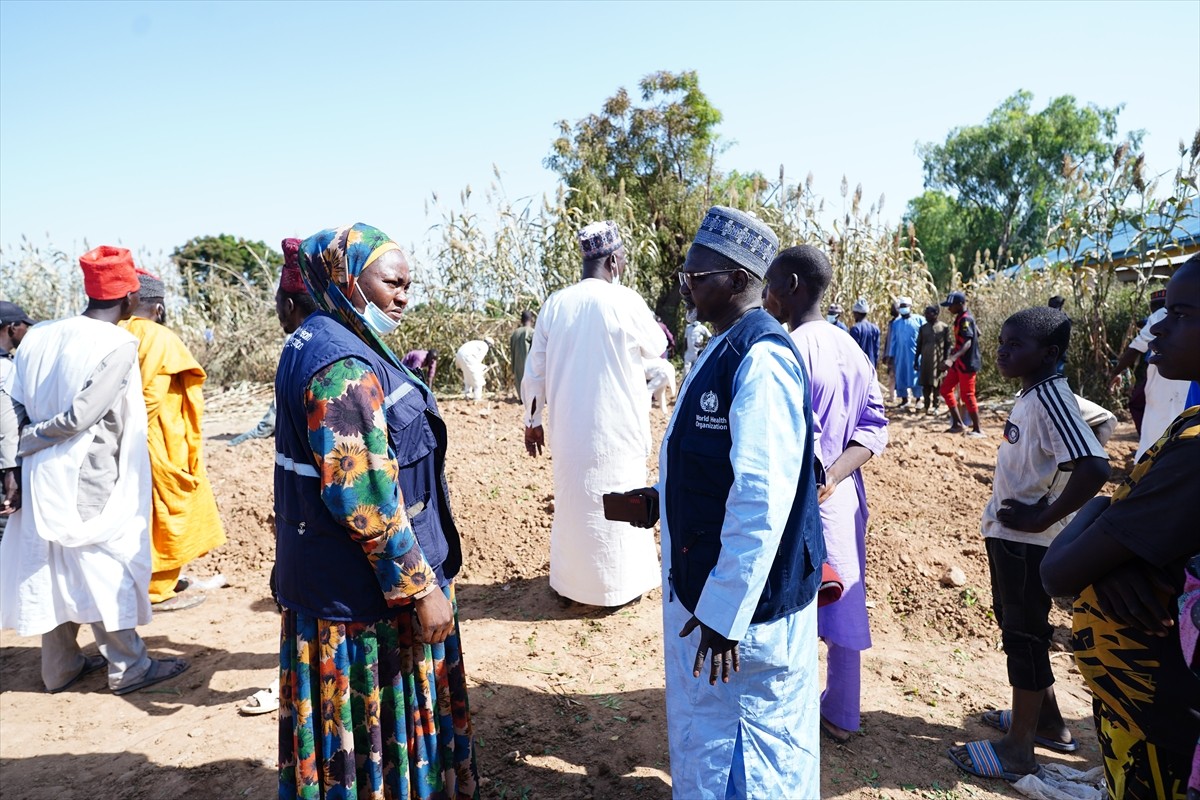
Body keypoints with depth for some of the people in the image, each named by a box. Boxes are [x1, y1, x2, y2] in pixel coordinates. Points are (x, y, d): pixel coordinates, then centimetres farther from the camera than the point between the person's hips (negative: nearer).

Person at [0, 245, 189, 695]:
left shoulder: (37, 336, 3)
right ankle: (129, 669, 17)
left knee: (55, 570, 17)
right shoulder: (118, 346, -17)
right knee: (108, 570, 5)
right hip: (90, 483, -7)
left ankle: (60, 666, 31)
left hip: (42, 480, 7)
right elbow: (80, 415, -20)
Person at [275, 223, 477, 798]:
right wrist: (421, 588, -21)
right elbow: (363, 498, -26)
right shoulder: (342, 366, -24)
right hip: (367, 592, -10)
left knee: (348, 722, 25)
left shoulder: (318, 342, 8)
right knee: (377, 722, 9)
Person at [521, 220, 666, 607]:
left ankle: (569, 581, 30)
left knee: (572, 500, 18)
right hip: (615, 429, -4)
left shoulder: (554, 304, -1)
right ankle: (615, 586, 23)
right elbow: (656, 347, 4)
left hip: (568, 429, 4)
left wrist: (533, 419, 13)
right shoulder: (625, 302, -13)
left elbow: (535, 371, 3)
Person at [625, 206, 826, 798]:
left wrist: (726, 615, -25)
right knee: (702, 732, 27)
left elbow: (762, 499, -28)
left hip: (741, 598, -9)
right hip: (701, 586, 10)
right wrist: (658, 498, 12)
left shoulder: (762, 359, -23)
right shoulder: (723, 350, 8)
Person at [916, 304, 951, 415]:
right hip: (925, 360, 3)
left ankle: (935, 406, 9)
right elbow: (919, 345, 12)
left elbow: (947, 345, -1)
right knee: (925, 384, 2)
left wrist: (946, 360, -7)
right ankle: (926, 406, 11)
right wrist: (916, 360, 8)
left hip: (938, 360, -3)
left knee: (936, 384, 1)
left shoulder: (944, 327, 0)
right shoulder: (923, 328, 9)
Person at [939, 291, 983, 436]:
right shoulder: (961, 318, 9)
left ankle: (977, 430, 7)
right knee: (945, 389, 11)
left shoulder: (965, 319, -20)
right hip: (959, 363, 10)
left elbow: (967, 343, -31)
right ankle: (957, 424, 16)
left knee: (967, 396, -3)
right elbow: (977, 333, 23)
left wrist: (952, 358, -45)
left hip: (967, 363, -10)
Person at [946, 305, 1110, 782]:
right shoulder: (1032, 395, 7)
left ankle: (1018, 751, 18)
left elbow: (1094, 467, -33)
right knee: (1015, 624, 21)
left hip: (1028, 541, -10)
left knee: (1024, 635, 2)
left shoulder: (1049, 397, -22)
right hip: (1008, 534, 10)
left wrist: (1042, 518, -23)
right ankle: (1048, 721, 39)